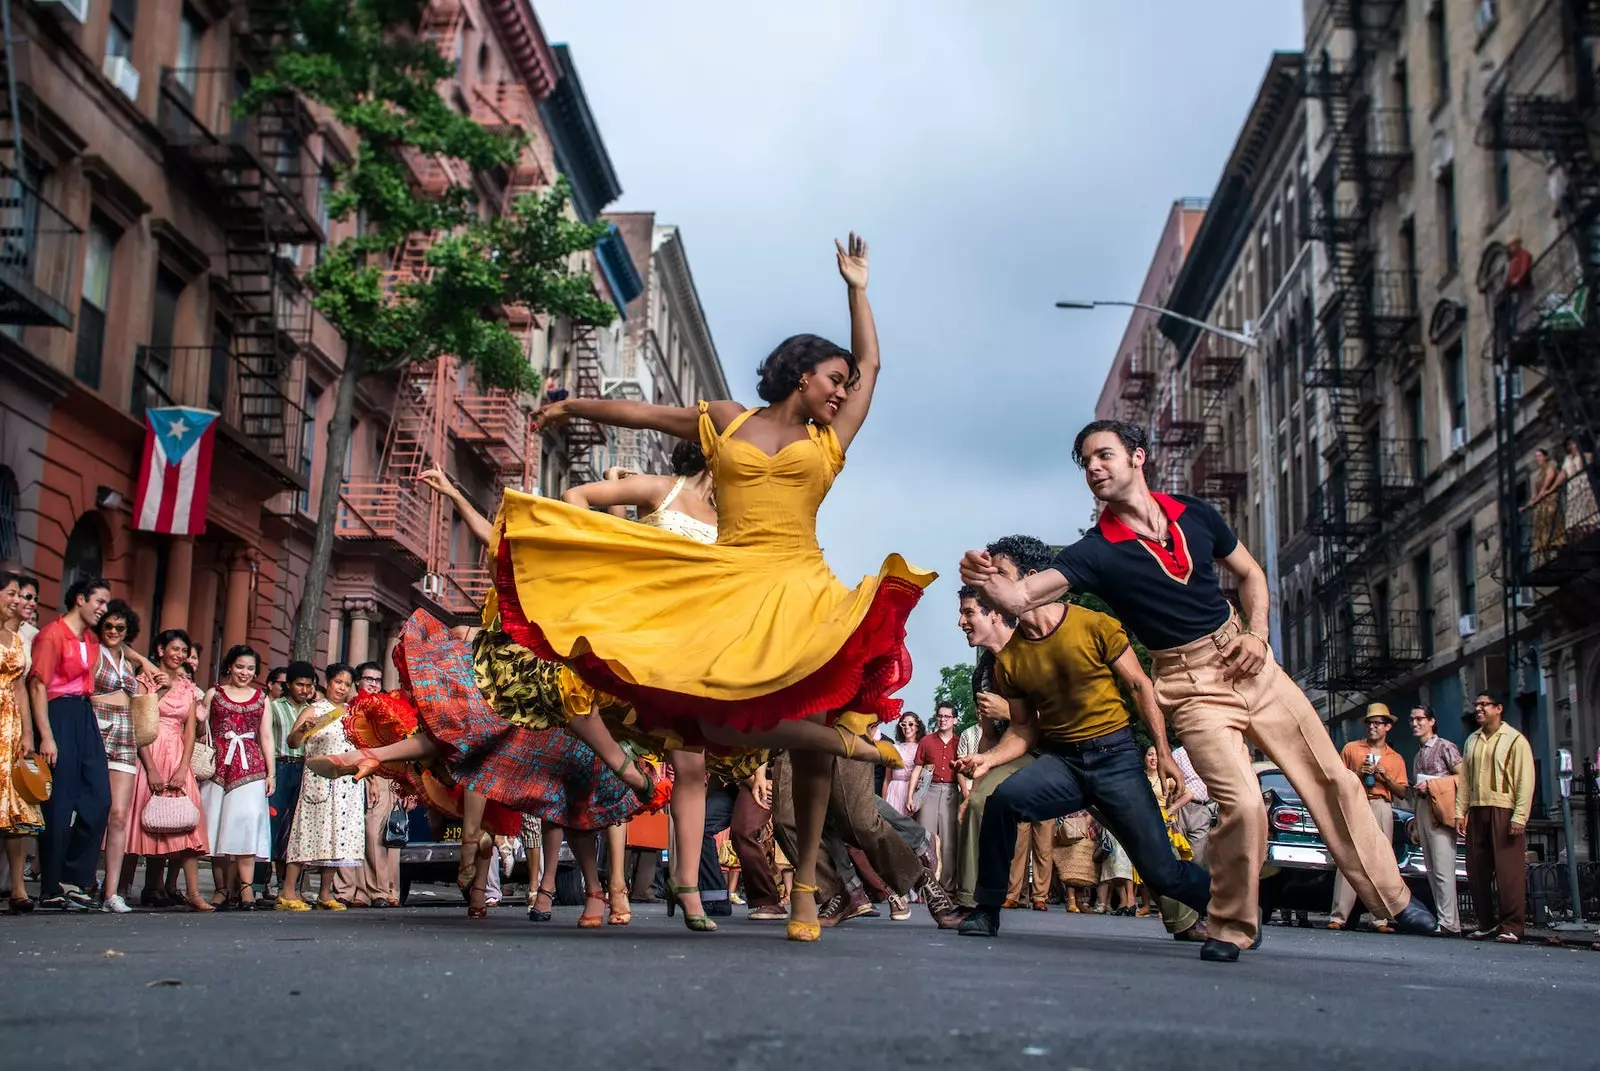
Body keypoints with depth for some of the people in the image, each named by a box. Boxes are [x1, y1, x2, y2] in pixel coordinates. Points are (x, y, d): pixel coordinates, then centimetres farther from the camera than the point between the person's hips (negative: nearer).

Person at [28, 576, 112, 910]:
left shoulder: (92, 640, 15)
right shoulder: (52, 634, -9)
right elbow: (37, 685, -13)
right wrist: (46, 736, -19)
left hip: (86, 718, 8)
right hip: (59, 716, -8)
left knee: (99, 798, 3)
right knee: (59, 805, -4)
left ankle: (73, 879, 12)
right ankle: (52, 889, 5)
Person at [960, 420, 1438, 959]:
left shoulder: (1196, 514, 0)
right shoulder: (1096, 551, -11)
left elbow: (1251, 574, 14)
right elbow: (1021, 596, -26)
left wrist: (1257, 634, -2)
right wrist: (986, 579, -47)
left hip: (1248, 663, 4)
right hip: (1191, 685, -4)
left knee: (1333, 780, 7)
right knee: (1242, 803, -20)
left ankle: (1393, 897, 25)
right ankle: (1231, 927, 2)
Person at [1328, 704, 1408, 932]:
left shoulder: (1396, 759, 19)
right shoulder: (1351, 748, 15)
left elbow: (1402, 792, 14)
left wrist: (1386, 778, -2)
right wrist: (1358, 774, -4)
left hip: (1382, 808, 2)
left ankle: (1379, 919, -2)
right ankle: (1338, 916, -17)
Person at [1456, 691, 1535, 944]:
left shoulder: (1515, 740, -1)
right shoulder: (1472, 741, 17)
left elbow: (1525, 780, -6)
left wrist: (1520, 816, -13)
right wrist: (1460, 812, 8)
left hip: (1504, 810, -6)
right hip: (1477, 810, 6)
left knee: (1509, 870, -6)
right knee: (1477, 871, 6)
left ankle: (1512, 926, -2)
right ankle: (1486, 923, 14)